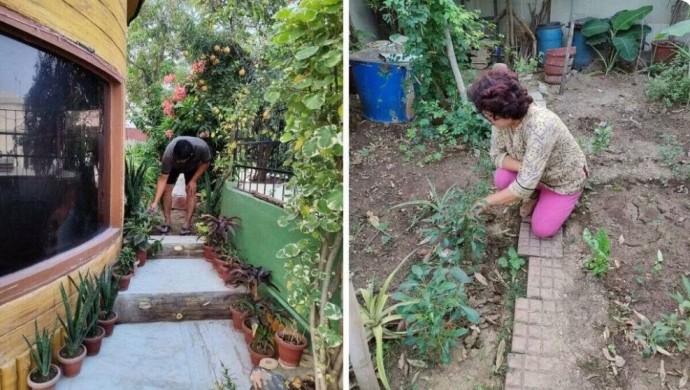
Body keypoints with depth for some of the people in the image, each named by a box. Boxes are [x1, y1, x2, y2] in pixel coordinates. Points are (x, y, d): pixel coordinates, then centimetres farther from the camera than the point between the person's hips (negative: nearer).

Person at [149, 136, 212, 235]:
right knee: (167, 189, -9)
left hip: (193, 166, 0)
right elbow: (163, 179, -36)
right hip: (172, 166, 0)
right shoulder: (168, 153, -42)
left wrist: (194, 180, -23)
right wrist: (155, 202, -41)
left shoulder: (202, 147, -43)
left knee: (191, 192, -12)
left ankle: (187, 224, -5)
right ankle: (167, 222, 3)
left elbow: (206, 162, -20)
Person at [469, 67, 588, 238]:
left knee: (542, 230, -12)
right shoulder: (502, 117, -22)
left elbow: (524, 185, -41)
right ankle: (533, 195, 9)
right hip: (533, 172, 5)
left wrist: (487, 201, -32)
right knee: (502, 179, -22)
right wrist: (524, 168, -30)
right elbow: (497, 154, -11)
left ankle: (563, 200, 17)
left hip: (564, 179, -5)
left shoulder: (540, 127, -43)